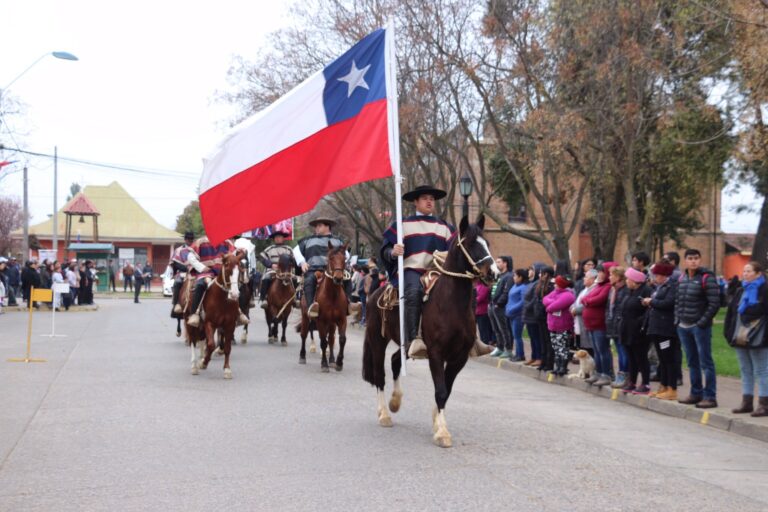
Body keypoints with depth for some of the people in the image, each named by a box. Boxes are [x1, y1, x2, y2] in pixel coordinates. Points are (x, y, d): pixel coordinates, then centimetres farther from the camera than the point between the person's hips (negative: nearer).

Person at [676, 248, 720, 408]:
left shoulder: (707, 278, -10)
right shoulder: (682, 278, 12)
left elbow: (714, 304, -14)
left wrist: (702, 322, -15)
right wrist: (677, 318, 9)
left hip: (700, 327, -7)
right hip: (683, 327, 7)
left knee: (705, 362, -4)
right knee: (692, 362, 14)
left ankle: (710, 397, -1)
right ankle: (696, 393, 23)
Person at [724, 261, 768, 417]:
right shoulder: (741, 292, 14)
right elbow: (731, 312, 15)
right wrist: (729, 332, 6)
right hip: (740, 338, 8)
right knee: (746, 371, 12)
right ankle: (747, 402, 19)